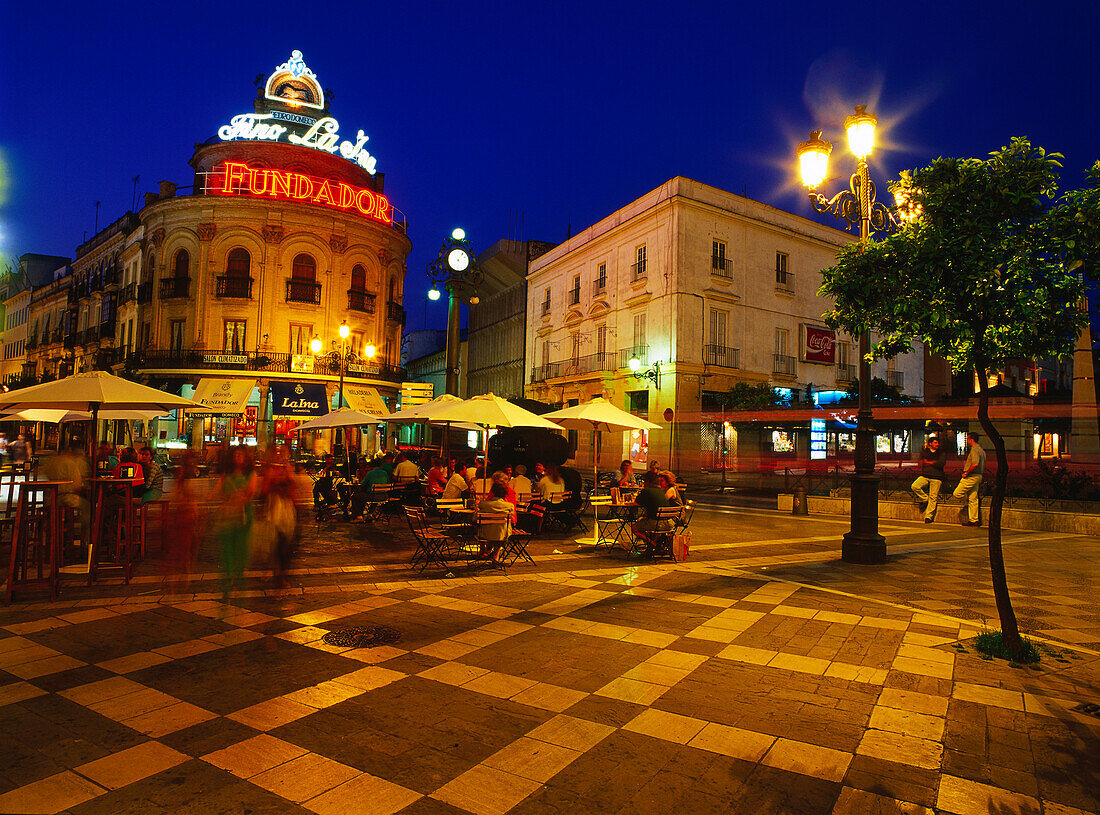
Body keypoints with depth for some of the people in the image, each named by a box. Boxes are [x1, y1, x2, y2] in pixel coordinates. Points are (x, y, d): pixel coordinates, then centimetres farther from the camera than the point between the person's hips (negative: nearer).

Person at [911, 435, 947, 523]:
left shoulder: (942, 453, 10)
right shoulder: (924, 451, 15)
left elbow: (941, 464, -5)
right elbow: (921, 464, 8)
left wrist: (928, 462, 1)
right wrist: (934, 462, 1)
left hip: (936, 477, -2)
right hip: (924, 475, 2)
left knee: (933, 497, -7)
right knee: (914, 486, -23)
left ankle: (928, 516, -2)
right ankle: (925, 499, 3)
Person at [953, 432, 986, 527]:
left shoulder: (974, 449, -13)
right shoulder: (981, 450, 19)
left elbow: (975, 464, -27)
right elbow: (983, 466, 25)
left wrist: (967, 473, -16)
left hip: (971, 476, -10)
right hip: (978, 476, 10)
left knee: (957, 494, -6)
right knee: (973, 498, 8)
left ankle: (978, 500, 3)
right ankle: (974, 520, 8)